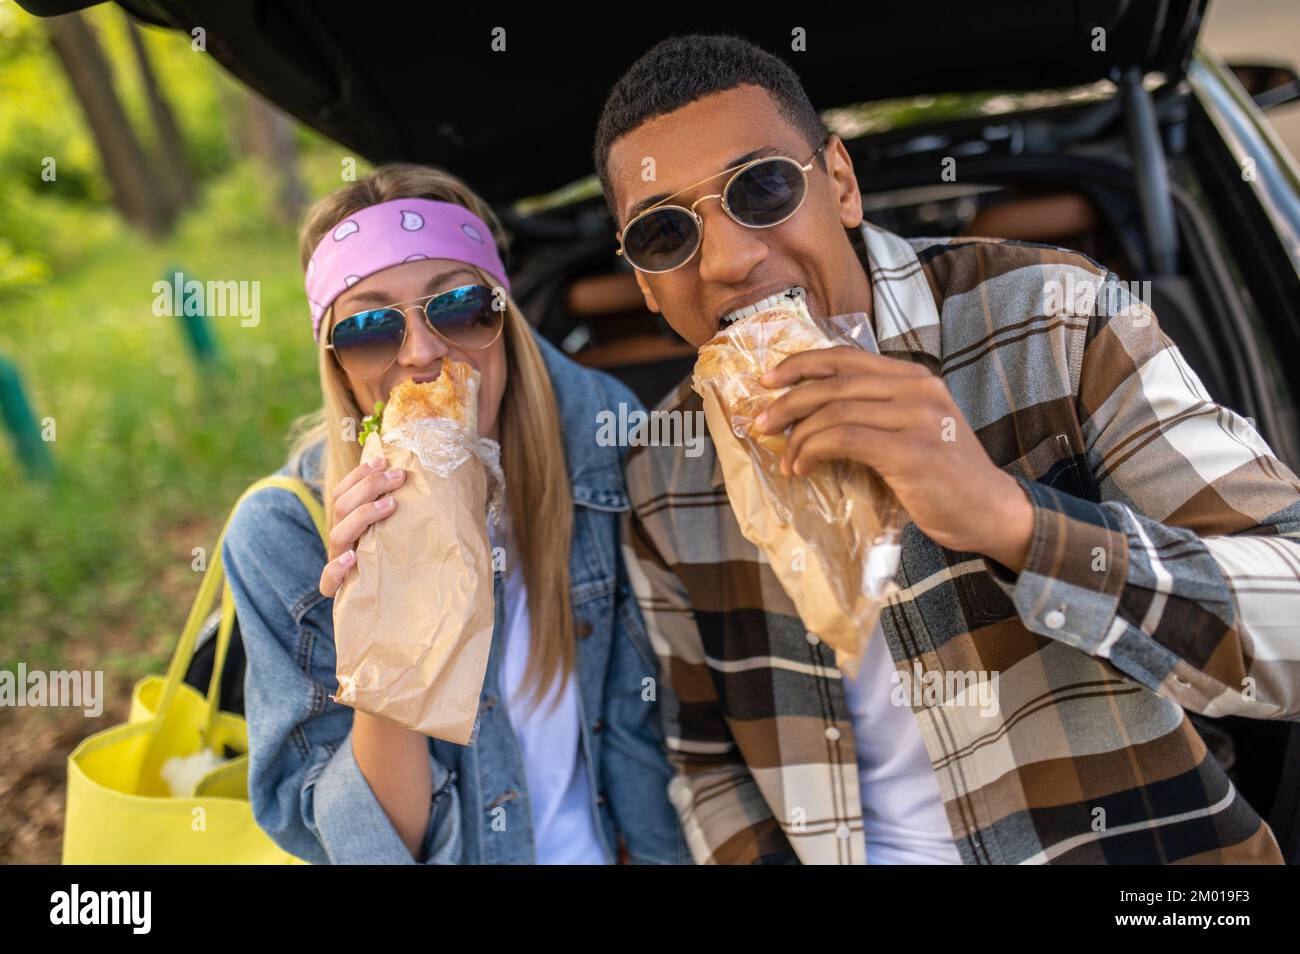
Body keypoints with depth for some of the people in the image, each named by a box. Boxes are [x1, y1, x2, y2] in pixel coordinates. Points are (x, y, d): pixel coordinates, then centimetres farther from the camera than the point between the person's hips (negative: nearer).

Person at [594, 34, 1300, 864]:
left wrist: (1010, 517, -31)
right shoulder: (663, 477, -5)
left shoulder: (1053, 318, -14)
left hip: (1136, 837, -2)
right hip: (852, 850, 3)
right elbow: (707, 754, 5)